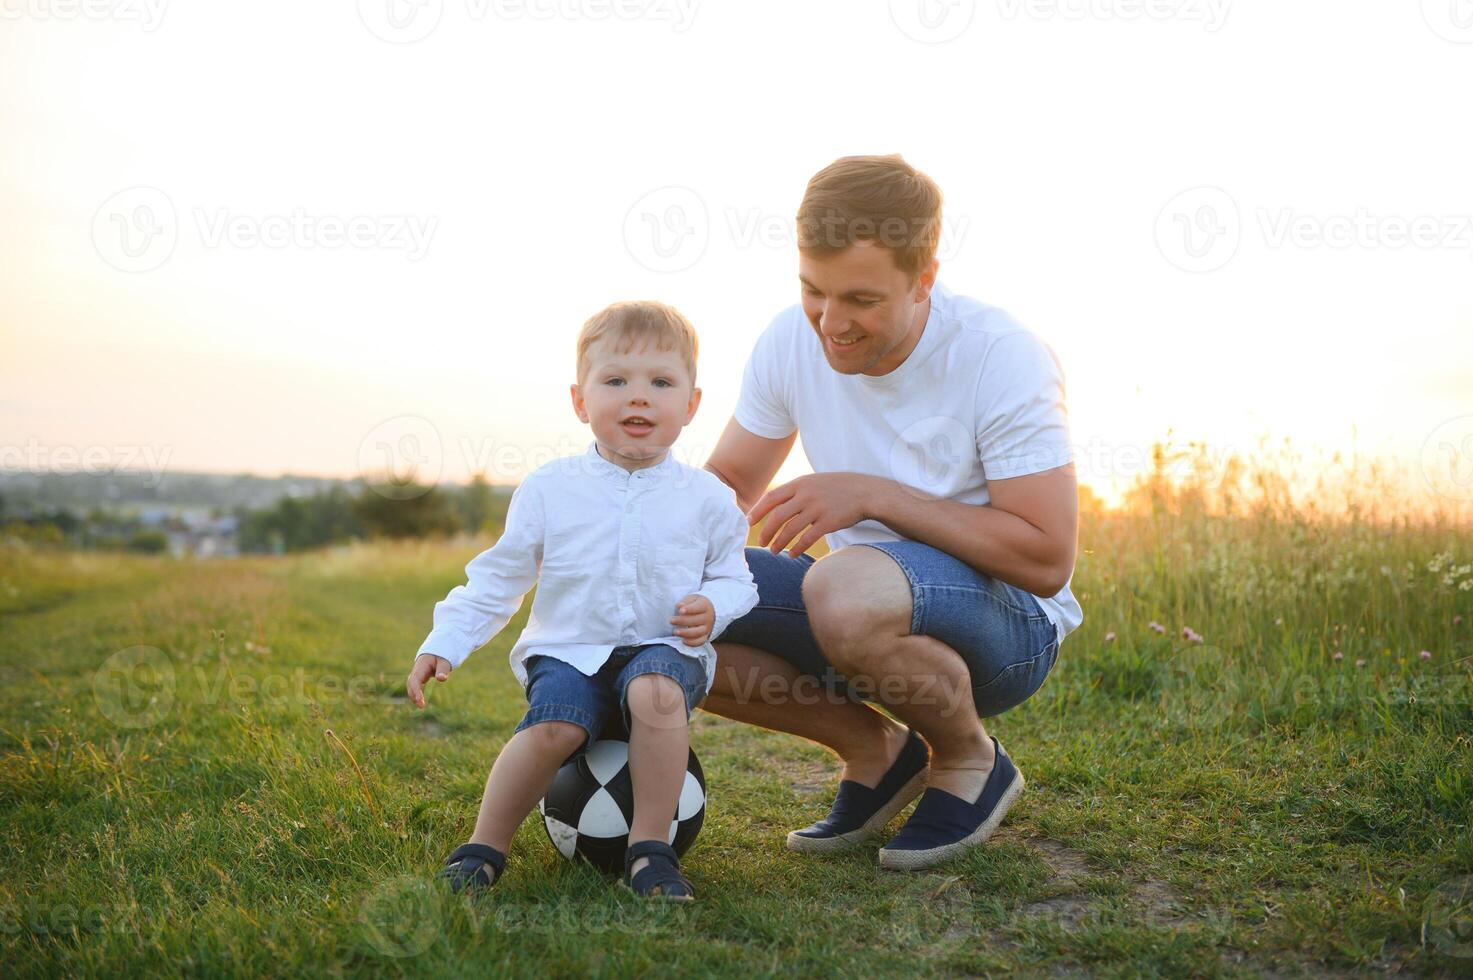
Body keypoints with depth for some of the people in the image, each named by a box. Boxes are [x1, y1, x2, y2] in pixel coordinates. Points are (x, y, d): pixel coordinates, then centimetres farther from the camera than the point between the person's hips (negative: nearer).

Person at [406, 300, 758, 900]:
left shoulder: (706, 497, 3)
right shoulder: (549, 490, 3)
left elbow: (733, 577, 12)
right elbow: (499, 576, 9)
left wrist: (712, 608, -12)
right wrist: (444, 643, 2)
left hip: (666, 651, 0)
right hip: (569, 653, 0)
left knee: (656, 691, -35)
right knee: (555, 723, -31)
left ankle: (650, 849, -21)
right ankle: (484, 846, -10)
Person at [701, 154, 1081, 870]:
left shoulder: (1001, 357, -20)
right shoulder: (792, 340, -5)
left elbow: (1046, 559, -22)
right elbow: (728, 483, 7)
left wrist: (874, 495, -27)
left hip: (1009, 621, -5)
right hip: (874, 603, 6)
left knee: (850, 585, -39)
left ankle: (969, 760, -6)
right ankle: (875, 751, 3)